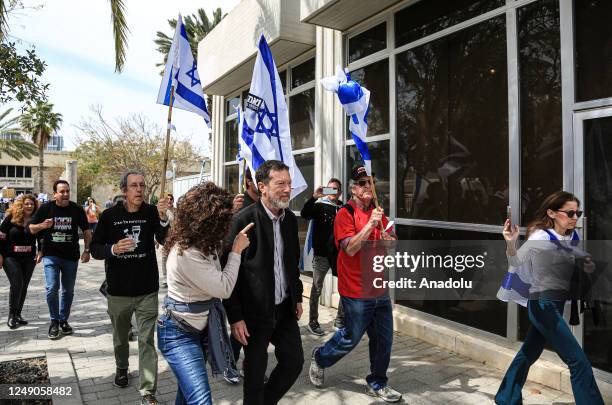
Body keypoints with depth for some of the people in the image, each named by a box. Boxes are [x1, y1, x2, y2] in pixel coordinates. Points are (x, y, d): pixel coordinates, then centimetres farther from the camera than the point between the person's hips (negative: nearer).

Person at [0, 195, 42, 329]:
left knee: (24, 286, 8)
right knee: (16, 284, -12)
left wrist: (40, 252, -4)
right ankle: (11, 315, 1)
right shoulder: (11, 217, -6)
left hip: (29, 258, 3)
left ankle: (18, 314, 20)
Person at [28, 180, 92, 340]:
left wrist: (87, 250, -3)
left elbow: (87, 231, 6)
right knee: (52, 288, -11)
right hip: (51, 255, -2)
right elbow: (31, 228, 3)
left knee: (68, 291, 10)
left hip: (71, 256, 2)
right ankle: (54, 321, 9)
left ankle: (64, 320, 27)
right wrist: (42, 225, -18)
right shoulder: (45, 208, -4)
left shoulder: (77, 209, -1)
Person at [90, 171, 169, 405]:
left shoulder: (152, 212, -6)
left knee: (147, 341, -1)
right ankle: (122, 369, 49)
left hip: (147, 291, -1)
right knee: (120, 336, 22)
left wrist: (163, 220, -33)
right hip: (118, 291, 2)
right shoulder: (110, 215, -4)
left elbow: (166, 241, -15)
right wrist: (114, 249, -22)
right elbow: (95, 249, -1)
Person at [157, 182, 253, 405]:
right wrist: (236, 251, -14)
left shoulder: (202, 243, -2)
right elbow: (224, 288, -24)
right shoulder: (186, 254, -29)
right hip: (179, 334, -9)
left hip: (201, 328, 9)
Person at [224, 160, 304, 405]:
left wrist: (297, 297, 15)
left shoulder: (290, 219, 3)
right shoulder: (244, 219, -17)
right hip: (255, 312, -6)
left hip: (285, 309, 6)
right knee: (255, 374, 9)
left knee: (295, 361, 14)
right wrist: (235, 317, -15)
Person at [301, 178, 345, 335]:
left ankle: (340, 320, 26)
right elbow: (304, 214, -18)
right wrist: (314, 197, -26)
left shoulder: (343, 209, 5)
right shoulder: (319, 206, -2)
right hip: (321, 254, -3)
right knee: (316, 288, 6)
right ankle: (313, 322, 17)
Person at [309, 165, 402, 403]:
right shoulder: (345, 214, -11)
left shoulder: (378, 214, 10)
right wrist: (370, 224, -24)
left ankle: (377, 384, 31)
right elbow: (350, 249, -21)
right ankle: (319, 358, 34)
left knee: (383, 340, 11)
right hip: (356, 291, -6)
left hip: (380, 289, 6)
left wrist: (388, 241, -8)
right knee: (351, 338, 7)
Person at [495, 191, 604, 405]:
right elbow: (516, 263, -22)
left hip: (556, 304, 8)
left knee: (529, 353, 18)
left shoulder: (573, 236, 6)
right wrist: (510, 244, -42)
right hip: (543, 305, -8)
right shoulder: (541, 236, -16)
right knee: (579, 362, -9)